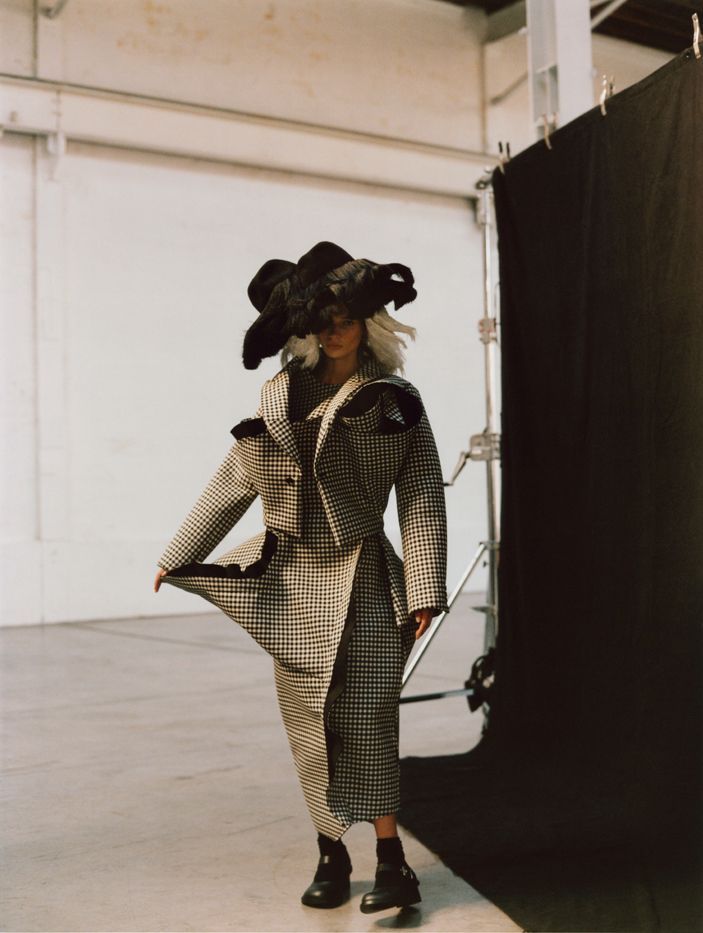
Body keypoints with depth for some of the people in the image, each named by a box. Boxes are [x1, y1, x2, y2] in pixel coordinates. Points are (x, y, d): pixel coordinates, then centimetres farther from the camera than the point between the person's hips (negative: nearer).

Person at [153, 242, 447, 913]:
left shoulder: (397, 404, 0)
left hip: (361, 578, -3)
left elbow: (422, 502, -3)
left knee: (364, 718, -10)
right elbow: (235, 481, 13)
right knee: (308, 722, 6)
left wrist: (424, 591, -11)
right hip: (290, 579, 3)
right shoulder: (279, 395, 7)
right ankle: (330, 855, 19)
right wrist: (178, 555, 16)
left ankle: (392, 863, 1)